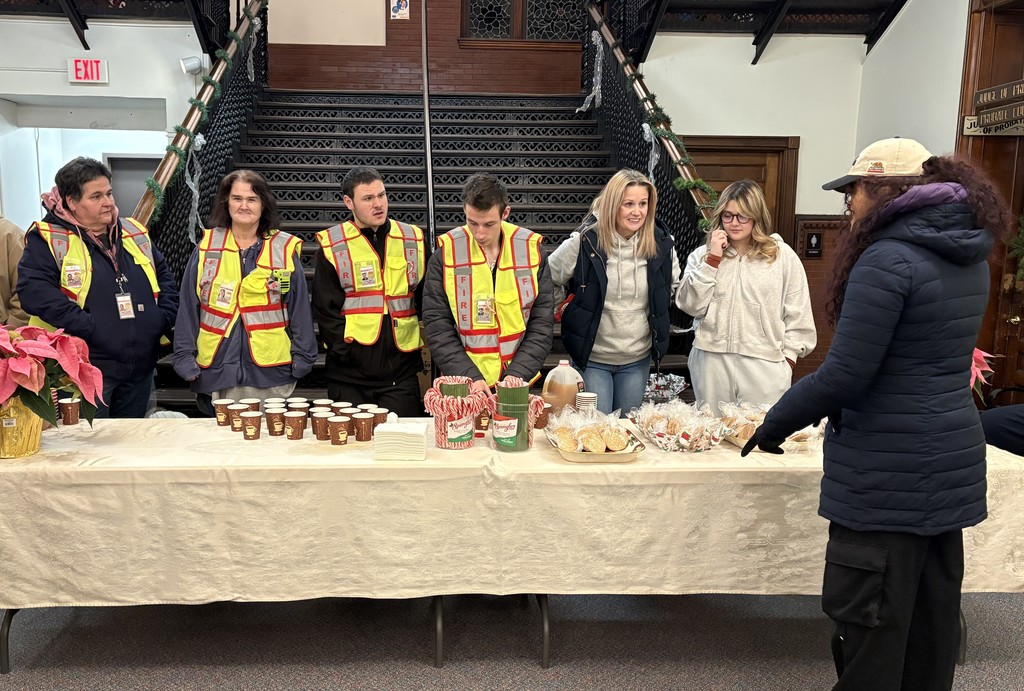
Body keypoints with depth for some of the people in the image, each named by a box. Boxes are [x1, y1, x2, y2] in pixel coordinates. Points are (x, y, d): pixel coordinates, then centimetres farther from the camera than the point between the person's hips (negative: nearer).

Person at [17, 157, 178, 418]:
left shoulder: (134, 232, 12)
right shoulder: (48, 238, -5)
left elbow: (165, 276, 20)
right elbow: (34, 291, -18)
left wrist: (165, 319, 5)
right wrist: (88, 328, -23)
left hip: (140, 368, 6)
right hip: (83, 373, -5)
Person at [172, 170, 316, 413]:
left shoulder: (285, 249, 2)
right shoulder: (207, 247, 5)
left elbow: (299, 309, 3)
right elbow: (188, 308, 6)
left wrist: (301, 360, 1)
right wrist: (185, 359, 1)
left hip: (270, 372, -1)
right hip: (217, 371, 1)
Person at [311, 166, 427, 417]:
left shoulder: (413, 241, 8)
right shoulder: (332, 246, 1)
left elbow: (426, 302, 13)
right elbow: (325, 310, -2)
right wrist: (348, 350, -10)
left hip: (401, 373, 2)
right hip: (349, 376, -1)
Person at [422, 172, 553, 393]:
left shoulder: (531, 250, -2)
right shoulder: (446, 254, -5)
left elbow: (542, 325, -1)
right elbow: (438, 328, -6)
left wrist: (516, 375, -12)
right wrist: (470, 378, -17)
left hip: (517, 386, 1)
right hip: (462, 388, -1)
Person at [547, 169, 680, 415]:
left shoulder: (661, 245, -4)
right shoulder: (584, 243, -15)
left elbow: (673, 286, 16)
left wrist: (656, 314, 8)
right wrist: (570, 312, -2)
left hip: (638, 359, 3)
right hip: (591, 358, -3)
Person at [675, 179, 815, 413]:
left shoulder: (783, 256, 3)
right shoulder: (702, 255, 7)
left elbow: (798, 315, 6)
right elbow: (691, 305, -5)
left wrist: (788, 357, 1)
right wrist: (712, 259, -8)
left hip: (765, 365, -1)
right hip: (712, 361, 2)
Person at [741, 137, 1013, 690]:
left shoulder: (888, 260, -18)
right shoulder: (969, 257, 9)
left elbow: (846, 373, -21)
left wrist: (775, 423, -9)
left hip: (888, 469, -9)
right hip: (953, 457, 9)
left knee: (870, 619, 4)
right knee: (931, 611, 20)